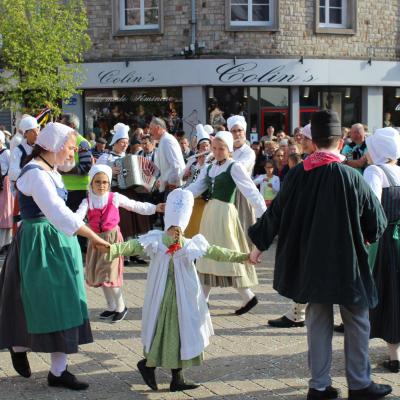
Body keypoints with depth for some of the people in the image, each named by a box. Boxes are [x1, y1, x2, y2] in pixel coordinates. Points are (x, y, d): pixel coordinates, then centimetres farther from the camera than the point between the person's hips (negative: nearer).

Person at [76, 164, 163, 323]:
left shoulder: (115, 198, -5)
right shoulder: (88, 201, -2)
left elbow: (135, 206, 3)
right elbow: (79, 215, -19)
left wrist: (154, 208, -1)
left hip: (112, 238, -4)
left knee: (111, 274, -9)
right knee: (100, 275, 11)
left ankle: (121, 307, 8)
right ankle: (111, 307, 27)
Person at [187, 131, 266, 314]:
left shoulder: (235, 167, -9)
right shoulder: (209, 168, 11)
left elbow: (250, 191, -17)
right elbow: (195, 188, 7)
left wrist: (263, 214, -27)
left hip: (224, 213, -7)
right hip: (209, 212, 7)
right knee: (208, 256, 10)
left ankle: (248, 296, 5)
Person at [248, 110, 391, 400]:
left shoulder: (297, 175, -5)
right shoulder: (351, 177, -17)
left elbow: (275, 212, 6)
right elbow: (377, 221, -8)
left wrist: (259, 245, 20)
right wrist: (366, 237, 15)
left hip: (310, 262, 4)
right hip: (346, 262, -4)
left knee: (318, 322, 13)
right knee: (356, 323, 11)